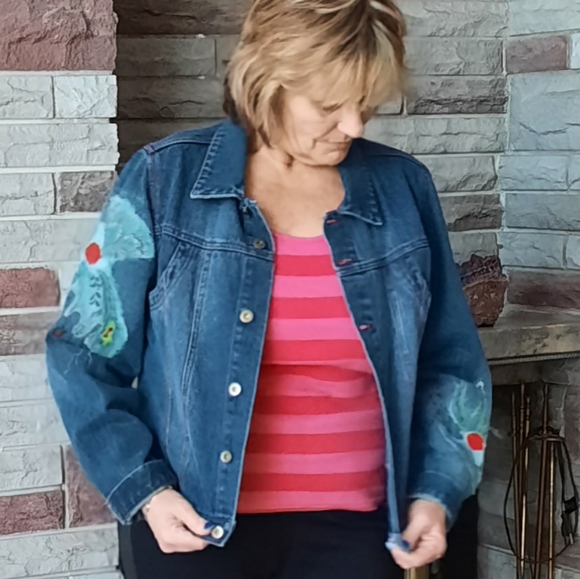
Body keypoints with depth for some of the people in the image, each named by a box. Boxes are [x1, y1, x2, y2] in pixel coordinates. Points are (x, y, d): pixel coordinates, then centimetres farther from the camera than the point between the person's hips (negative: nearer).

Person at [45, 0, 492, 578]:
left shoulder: (403, 189, 1)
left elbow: (449, 363, 10)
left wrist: (436, 490, 0)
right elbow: (86, 353, -2)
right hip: (193, 528, -2)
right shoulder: (165, 181, -7)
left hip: (353, 527, 2)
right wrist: (142, 489, -10)